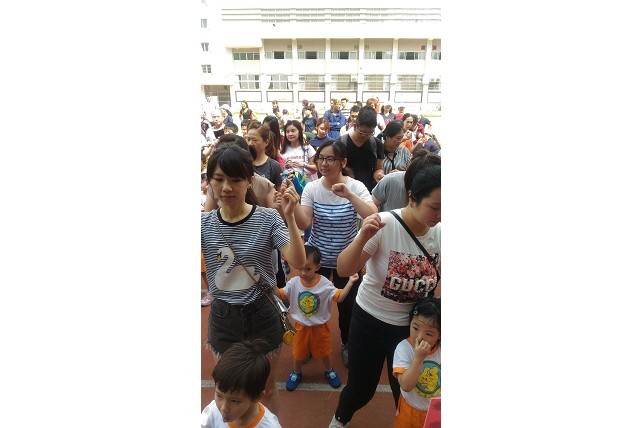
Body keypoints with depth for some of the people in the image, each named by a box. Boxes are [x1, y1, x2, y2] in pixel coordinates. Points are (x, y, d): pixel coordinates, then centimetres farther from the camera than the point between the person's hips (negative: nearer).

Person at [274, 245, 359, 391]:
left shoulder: (325, 284, -21)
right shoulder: (294, 282, -15)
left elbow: (339, 297, -22)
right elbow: (281, 295, -5)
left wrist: (350, 282, -32)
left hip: (320, 327, -1)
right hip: (301, 326, 1)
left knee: (323, 352, 19)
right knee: (299, 353, 21)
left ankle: (329, 371, 49)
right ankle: (296, 373, 48)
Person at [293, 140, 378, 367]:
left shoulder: (356, 187, -13)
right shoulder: (311, 188, -9)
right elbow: (303, 224, -19)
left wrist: (349, 195, -38)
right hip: (317, 258, 1)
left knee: (347, 305, 14)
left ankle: (347, 345, 43)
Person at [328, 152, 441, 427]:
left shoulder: (439, 233, -11)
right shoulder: (384, 225, -24)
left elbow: (439, 285, 5)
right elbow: (343, 270, -24)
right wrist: (363, 238, -39)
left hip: (412, 325, 3)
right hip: (370, 320, -3)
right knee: (362, 387, 13)